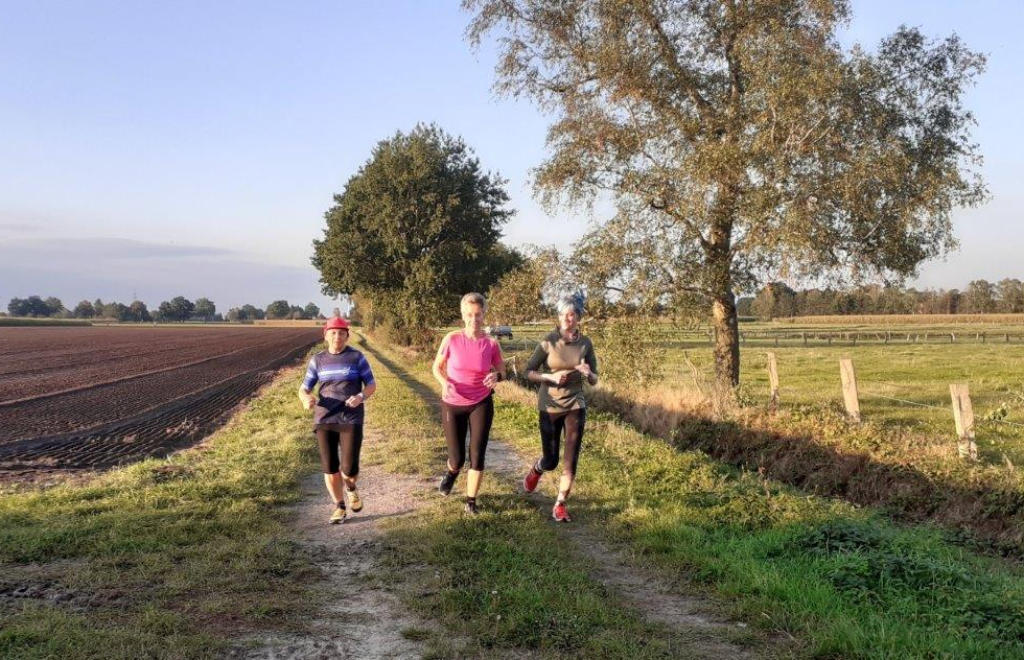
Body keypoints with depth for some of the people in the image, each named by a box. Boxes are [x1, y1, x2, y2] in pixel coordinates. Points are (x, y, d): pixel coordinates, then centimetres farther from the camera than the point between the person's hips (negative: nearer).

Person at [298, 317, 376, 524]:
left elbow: (372, 385, 4)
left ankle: (350, 488, 27)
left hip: (351, 420, -2)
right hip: (324, 420, 2)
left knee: (349, 468, -9)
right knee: (329, 468, 1)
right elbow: (304, 389, 7)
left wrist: (360, 397, -18)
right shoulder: (317, 360, 6)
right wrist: (306, 399, -17)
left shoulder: (357, 357, 0)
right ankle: (339, 507, 22)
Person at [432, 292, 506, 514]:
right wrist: (445, 382, -22)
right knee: (457, 459, 6)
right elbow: (437, 367, -1)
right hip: (452, 404, 0)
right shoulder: (451, 339, -13)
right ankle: (451, 472, 45)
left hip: (481, 404, 0)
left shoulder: (491, 344, -10)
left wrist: (496, 376, -20)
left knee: (477, 455, 0)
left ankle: (471, 501, 20)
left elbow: (502, 371, 4)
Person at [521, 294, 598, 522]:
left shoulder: (585, 343, -3)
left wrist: (588, 373, -19)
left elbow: (594, 381, 4)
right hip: (550, 406, -1)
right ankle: (536, 469, 43)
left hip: (575, 405, 2)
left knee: (571, 459, -3)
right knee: (550, 460, 8)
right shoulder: (548, 341, -9)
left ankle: (560, 505, 10)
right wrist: (551, 377, -20)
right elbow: (529, 372, -5)